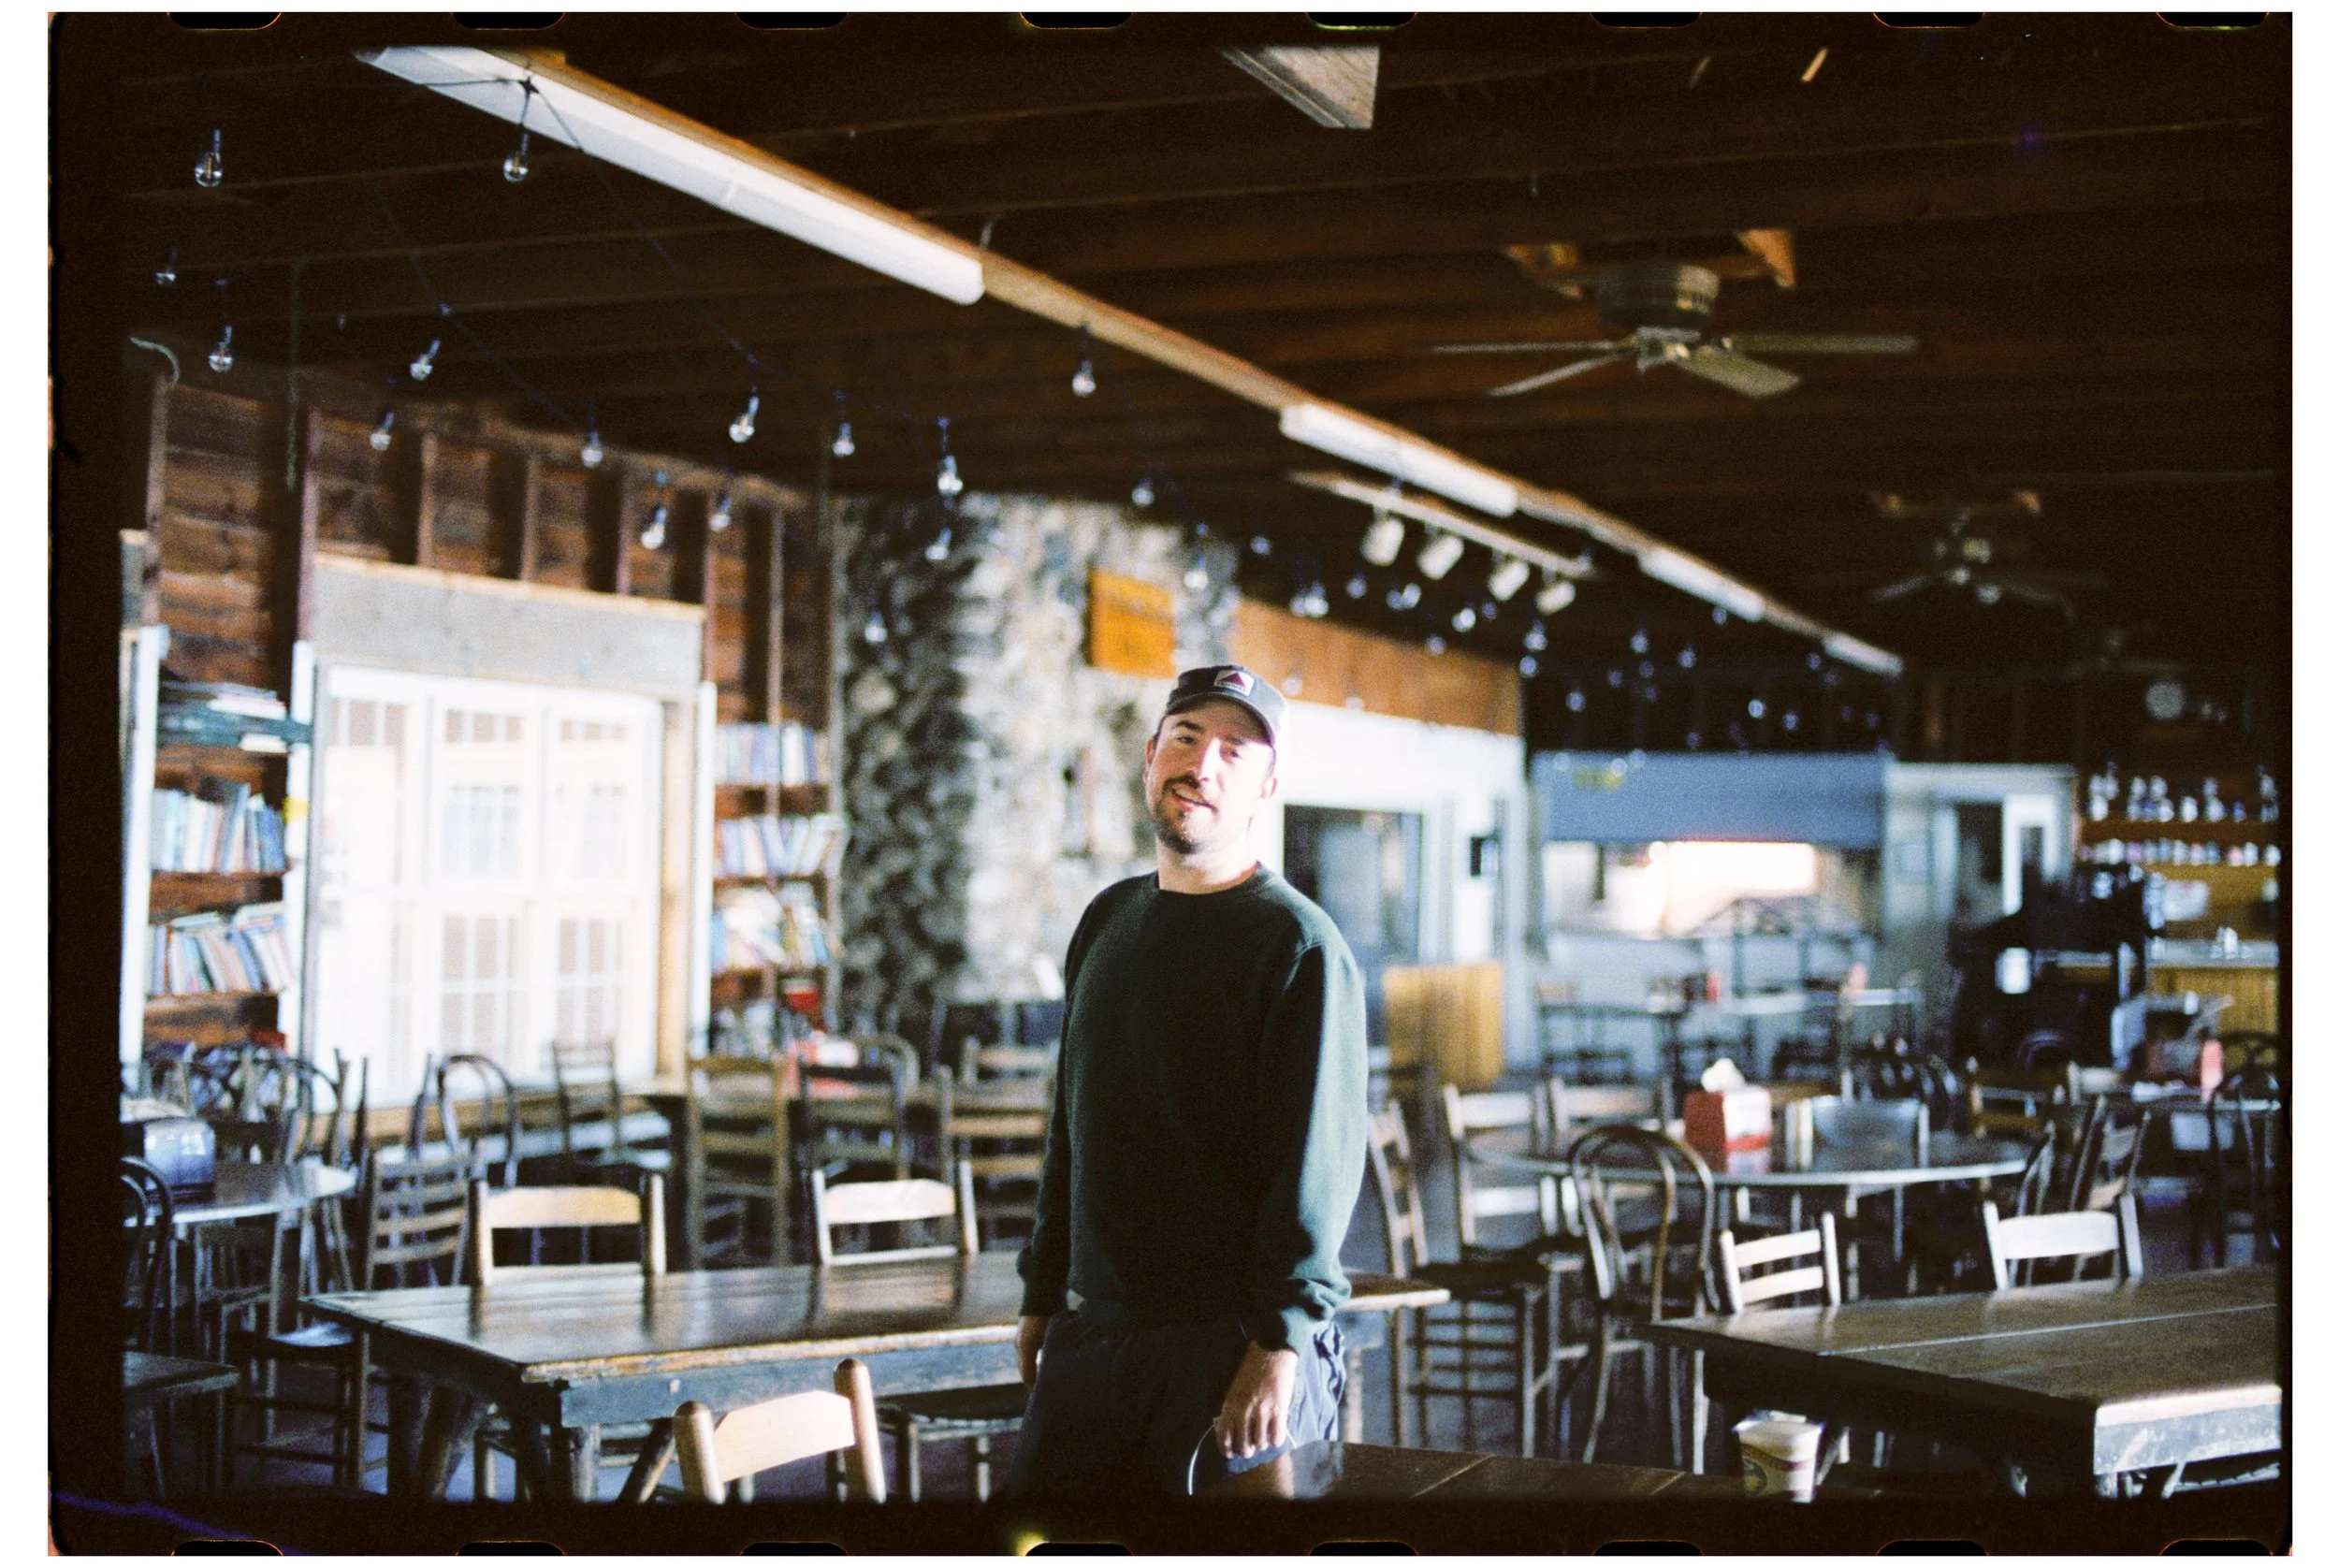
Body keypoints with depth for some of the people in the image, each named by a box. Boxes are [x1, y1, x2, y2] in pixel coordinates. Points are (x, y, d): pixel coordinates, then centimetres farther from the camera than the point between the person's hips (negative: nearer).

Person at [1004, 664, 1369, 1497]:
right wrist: (1042, 1294, 17)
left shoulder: (1299, 944, -8)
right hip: (1092, 1331, 6)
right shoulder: (1109, 920, 13)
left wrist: (1278, 1344, -20)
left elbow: (1317, 1159, -15)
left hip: (1230, 1343, -6)